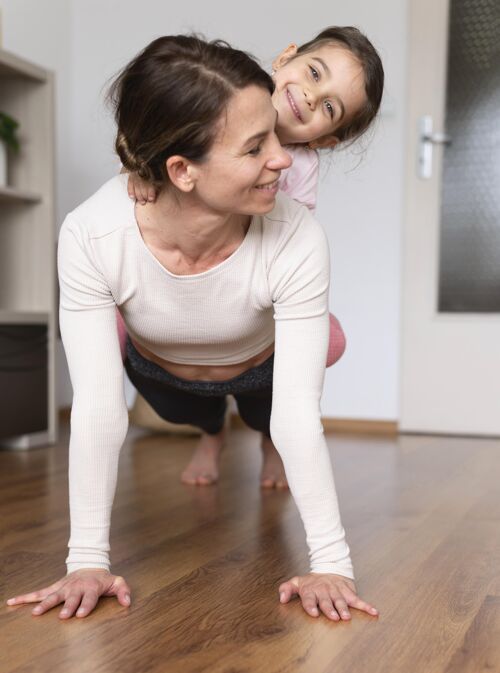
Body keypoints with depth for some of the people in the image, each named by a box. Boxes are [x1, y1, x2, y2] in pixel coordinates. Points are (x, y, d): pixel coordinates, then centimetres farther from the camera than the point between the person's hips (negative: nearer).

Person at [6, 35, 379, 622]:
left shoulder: (297, 241, -43)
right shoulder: (90, 236, -42)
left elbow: (298, 412, -39)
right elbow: (97, 408, -37)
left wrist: (331, 563, -40)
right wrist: (88, 560, -37)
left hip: (260, 367, -1)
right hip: (158, 369, 2)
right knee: (190, 418, 31)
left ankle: (264, 446, 58)